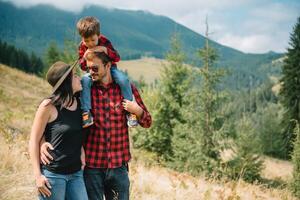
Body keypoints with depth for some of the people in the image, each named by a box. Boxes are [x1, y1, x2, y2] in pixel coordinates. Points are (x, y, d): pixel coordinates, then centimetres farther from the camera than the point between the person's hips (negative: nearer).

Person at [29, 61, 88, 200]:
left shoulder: (79, 102, 4)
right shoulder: (49, 105, -11)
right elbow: (34, 140, -8)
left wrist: (82, 153, 1)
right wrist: (37, 175, -12)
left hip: (76, 173, 5)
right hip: (53, 174, -5)